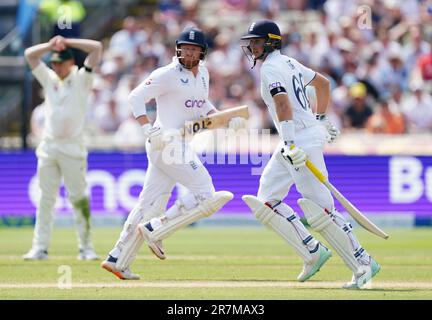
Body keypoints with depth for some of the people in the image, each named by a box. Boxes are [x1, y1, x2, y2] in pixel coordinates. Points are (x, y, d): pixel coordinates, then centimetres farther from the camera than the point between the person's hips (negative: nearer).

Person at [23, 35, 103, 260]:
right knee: (45, 199, 2)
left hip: (72, 148, -4)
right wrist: (51, 45, 3)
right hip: (48, 147, 4)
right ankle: (40, 248, 1)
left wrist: (68, 43, -1)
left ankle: (86, 247, -3)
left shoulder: (81, 79, 5)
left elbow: (97, 48, -3)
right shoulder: (49, 78, 16)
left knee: (78, 197, -6)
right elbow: (29, 54, 16)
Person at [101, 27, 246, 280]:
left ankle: (118, 260, 10)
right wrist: (148, 129, -24)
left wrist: (226, 120, 8)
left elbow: (203, 106, 26)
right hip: (167, 141, -9)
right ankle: (155, 230, -6)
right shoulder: (168, 74, -10)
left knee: (151, 203, 8)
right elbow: (137, 96, -12)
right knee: (205, 195, -13)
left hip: (180, 144, 9)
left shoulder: (202, 73, 15)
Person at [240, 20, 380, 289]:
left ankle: (363, 264, -8)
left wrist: (290, 143, -34)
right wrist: (321, 118, 31)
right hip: (296, 141, 10)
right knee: (266, 200, 8)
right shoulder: (288, 63, 18)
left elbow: (283, 104, -25)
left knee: (319, 208, -12)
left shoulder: (271, 68, -11)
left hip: (303, 137, -10)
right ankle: (313, 252, 7)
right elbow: (323, 83, 28)